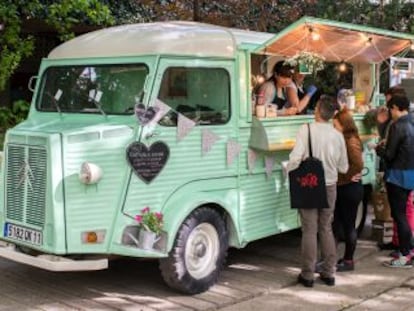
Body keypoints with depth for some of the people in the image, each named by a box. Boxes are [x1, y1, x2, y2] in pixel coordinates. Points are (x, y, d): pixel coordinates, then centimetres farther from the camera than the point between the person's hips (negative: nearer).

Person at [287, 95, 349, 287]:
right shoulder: (337, 136, -2)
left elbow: (295, 158, -22)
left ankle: (307, 275, 9)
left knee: (309, 230, 4)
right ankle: (329, 273, 20)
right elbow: (343, 168, 4)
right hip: (330, 187, 3)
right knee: (326, 229, 15)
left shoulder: (306, 130, -14)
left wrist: (290, 176, -5)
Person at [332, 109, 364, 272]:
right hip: (341, 188, 9)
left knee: (348, 225, 2)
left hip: (350, 188, -9)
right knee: (336, 223, 12)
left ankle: (348, 261, 14)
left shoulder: (352, 142, -17)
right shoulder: (342, 140, 10)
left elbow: (358, 165, -29)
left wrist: (346, 177, -16)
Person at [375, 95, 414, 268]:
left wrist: (379, 148, 2)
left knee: (398, 214, -1)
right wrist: (387, 144, 14)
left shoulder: (397, 126, -18)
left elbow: (389, 154, -17)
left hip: (398, 175, -8)